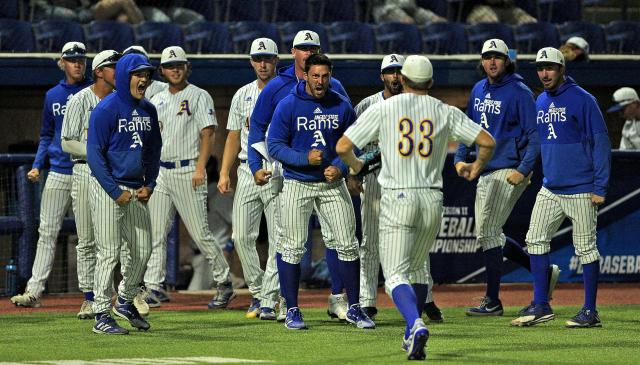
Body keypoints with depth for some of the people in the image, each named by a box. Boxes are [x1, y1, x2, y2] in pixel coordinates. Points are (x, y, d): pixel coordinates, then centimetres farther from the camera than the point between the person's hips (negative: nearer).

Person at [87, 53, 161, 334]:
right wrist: (115, 192, -17)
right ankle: (102, 315, -3)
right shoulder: (106, 109, -12)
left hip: (137, 191, 7)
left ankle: (125, 301, 29)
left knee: (143, 250, 9)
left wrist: (149, 185, 4)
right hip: (108, 188, -7)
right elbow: (95, 154, -14)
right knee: (109, 252, -7)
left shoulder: (148, 110, 10)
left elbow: (154, 150, 19)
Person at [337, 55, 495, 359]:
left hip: (397, 198, -3)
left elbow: (343, 147, -2)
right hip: (432, 198, 3)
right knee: (418, 267, 23)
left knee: (396, 274, -7)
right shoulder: (446, 112, 6)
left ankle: (416, 325, -32)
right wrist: (477, 167, 25)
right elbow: (488, 142, 4)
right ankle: (413, 335, 25)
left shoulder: (383, 109, 0)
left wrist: (354, 165, 21)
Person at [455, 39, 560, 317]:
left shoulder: (519, 92, -11)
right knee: (487, 235, 12)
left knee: (487, 233, -11)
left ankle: (492, 301, -5)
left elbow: (535, 135, -13)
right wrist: (460, 158, 8)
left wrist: (523, 170, -22)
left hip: (510, 172, -9)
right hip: (485, 172, 9)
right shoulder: (478, 90, 12)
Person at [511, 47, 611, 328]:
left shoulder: (582, 100, -9)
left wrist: (600, 187, -15)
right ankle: (541, 306, 7)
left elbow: (601, 143, -11)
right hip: (550, 189, 7)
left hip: (580, 190, -7)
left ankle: (590, 312, 4)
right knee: (535, 241, 1)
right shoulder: (540, 102, 12)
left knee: (586, 248, -1)